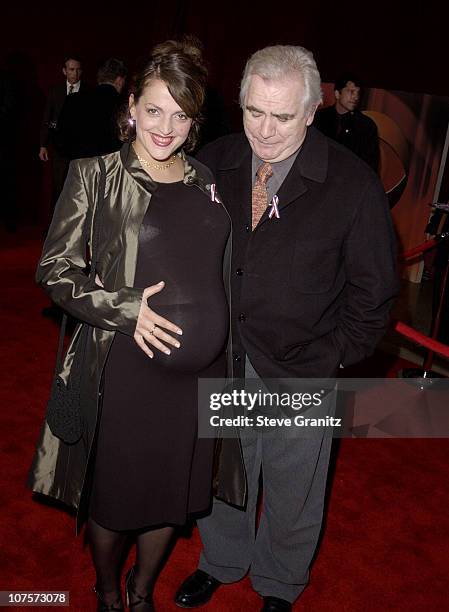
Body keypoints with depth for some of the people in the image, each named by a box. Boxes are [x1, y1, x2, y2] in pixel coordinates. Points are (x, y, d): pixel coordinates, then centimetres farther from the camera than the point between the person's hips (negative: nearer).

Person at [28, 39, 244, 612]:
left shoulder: (207, 183, 7)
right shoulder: (94, 175, -6)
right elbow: (55, 268, -7)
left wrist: (218, 336, 6)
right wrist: (126, 307, -18)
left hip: (196, 371, 4)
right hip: (121, 368, -4)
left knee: (172, 491, 18)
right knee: (112, 494, 14)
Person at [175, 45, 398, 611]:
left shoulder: (353, 184, -14)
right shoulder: (214, 163, -6)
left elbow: (373, 287, -6)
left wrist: (333, 356, -12)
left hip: (300, 373, -2)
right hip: (220, 363, 3)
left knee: (293, 493, 19)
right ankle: (221, 564, 53)